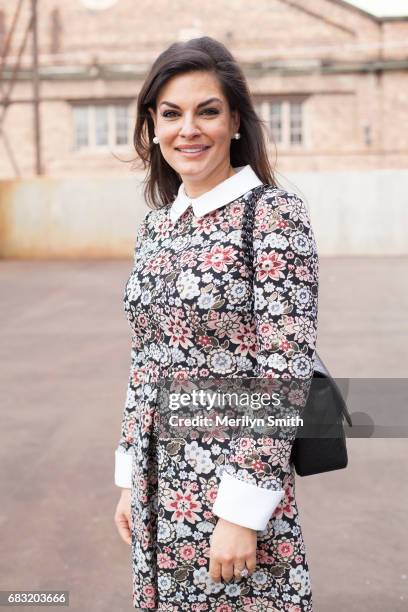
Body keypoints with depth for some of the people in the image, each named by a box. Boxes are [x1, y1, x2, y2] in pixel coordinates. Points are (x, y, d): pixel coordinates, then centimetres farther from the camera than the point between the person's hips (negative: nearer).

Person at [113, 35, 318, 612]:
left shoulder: (276, 214, -12)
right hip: (159, 490, 6)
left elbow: (285, 373, -17)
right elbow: (146, 364, 12)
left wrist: (243, 510, -18)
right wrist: (130, 480, 12)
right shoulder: (156, 223, 7)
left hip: (234, 488, -6)